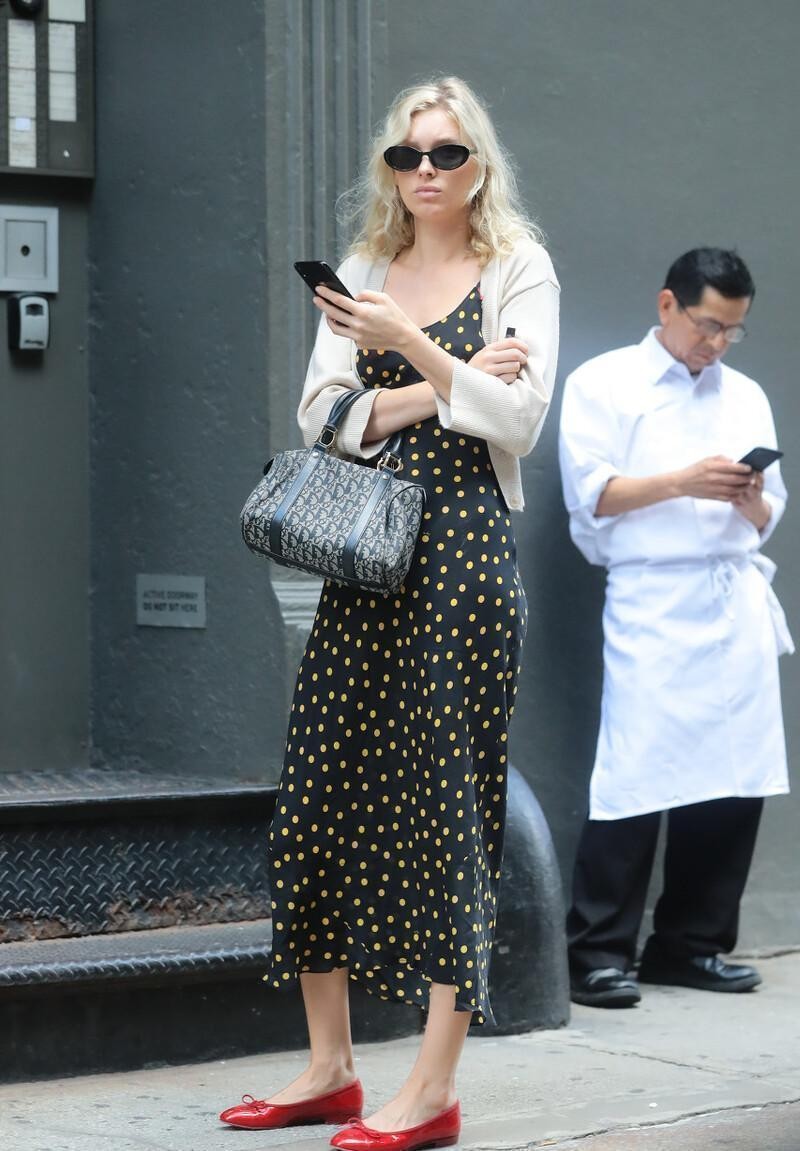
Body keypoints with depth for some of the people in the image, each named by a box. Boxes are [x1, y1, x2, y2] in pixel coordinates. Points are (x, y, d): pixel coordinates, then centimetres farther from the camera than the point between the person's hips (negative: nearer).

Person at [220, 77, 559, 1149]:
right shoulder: (362, 271, 16)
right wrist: (441, 386, -7)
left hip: (465, 548, -5)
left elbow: (519, 416, -8)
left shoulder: (518, 269, 4)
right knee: (322, 793, 1)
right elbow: (321, 415, 5)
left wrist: (413, 346, -18)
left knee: (446, 800, -6)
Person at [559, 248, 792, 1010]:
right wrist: (682, 482, -15)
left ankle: (692, 943, 12)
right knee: (636, 780, -10)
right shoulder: (602, 385, 6)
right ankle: (599, 952, -5)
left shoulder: (746, 396, 20)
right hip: (652, 607, -5)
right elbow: (589, 495, -4)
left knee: (735, 782, 1)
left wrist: (751, 499, -5)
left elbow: (767, 518, 18)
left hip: (738, 603, 5)